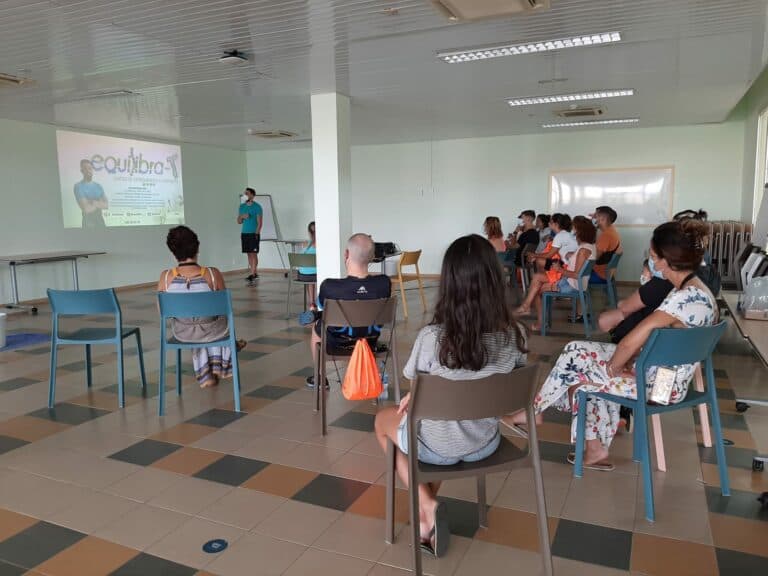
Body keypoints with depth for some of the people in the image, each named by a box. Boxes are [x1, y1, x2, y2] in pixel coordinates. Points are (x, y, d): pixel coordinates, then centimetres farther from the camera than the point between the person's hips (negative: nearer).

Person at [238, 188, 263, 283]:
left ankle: (252, 274, -8)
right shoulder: (242, 206, 12)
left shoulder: (257, 207, -4)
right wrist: (242, 216, -5)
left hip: (253, 233, -6)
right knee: (249, 254, 6)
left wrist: (256, 233, -16)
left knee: (253, 253, -7)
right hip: (244, 233, 6)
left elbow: (260, 222, -7)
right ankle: (255, 273, 13)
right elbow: (239, 221, 16)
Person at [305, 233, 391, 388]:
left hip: (337, 342, -2)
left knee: (317, 326, 32)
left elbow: (321, 313, -10)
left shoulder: (329, 286, -31)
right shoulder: (384, 283, -24)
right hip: (370, 342, 2)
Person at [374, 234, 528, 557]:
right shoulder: (515, 335, -16)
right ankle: (427, 517, 35)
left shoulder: (431, 338, -28)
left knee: (384, 420, 28)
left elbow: (413, 386, -9)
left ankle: (426, 506, 15)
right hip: (486, 443, 4)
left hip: (438, 447, -3)